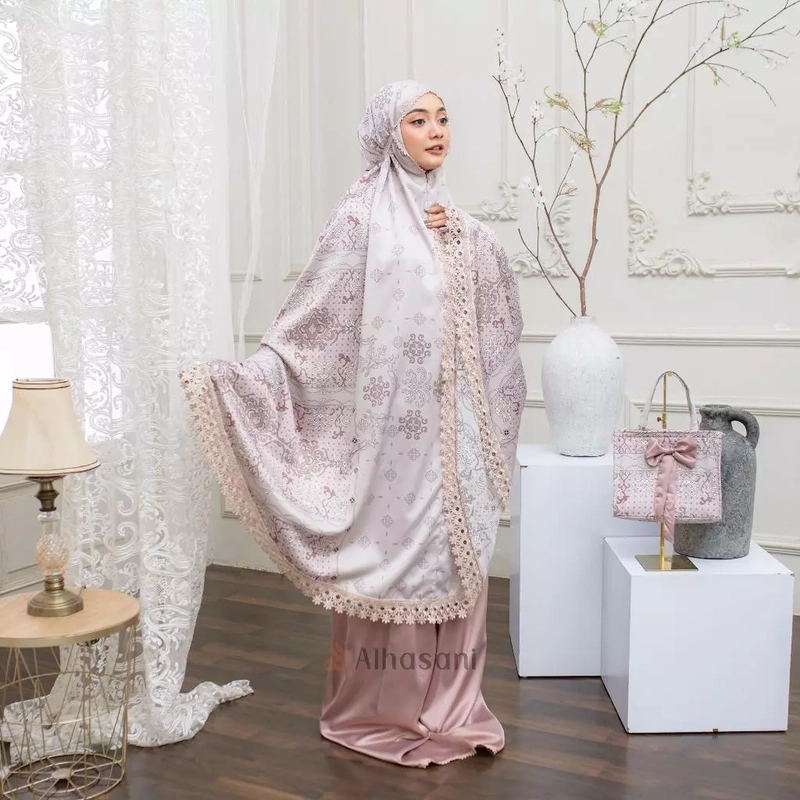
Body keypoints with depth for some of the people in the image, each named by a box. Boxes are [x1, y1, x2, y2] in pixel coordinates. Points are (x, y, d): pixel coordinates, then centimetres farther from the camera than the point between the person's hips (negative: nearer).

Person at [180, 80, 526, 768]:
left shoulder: (448, 214, 13)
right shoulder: (363, 214, -8)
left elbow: (502, 292, 18)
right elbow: (311, 319, -13)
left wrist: (465, 236, 7)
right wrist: (229, 375, -20)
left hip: (452, 424, 7)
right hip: (394, 425, -6)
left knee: (452, 554, 11)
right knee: (395, 553, 2)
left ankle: (447, 704, 27)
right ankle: (381, 708, 22)